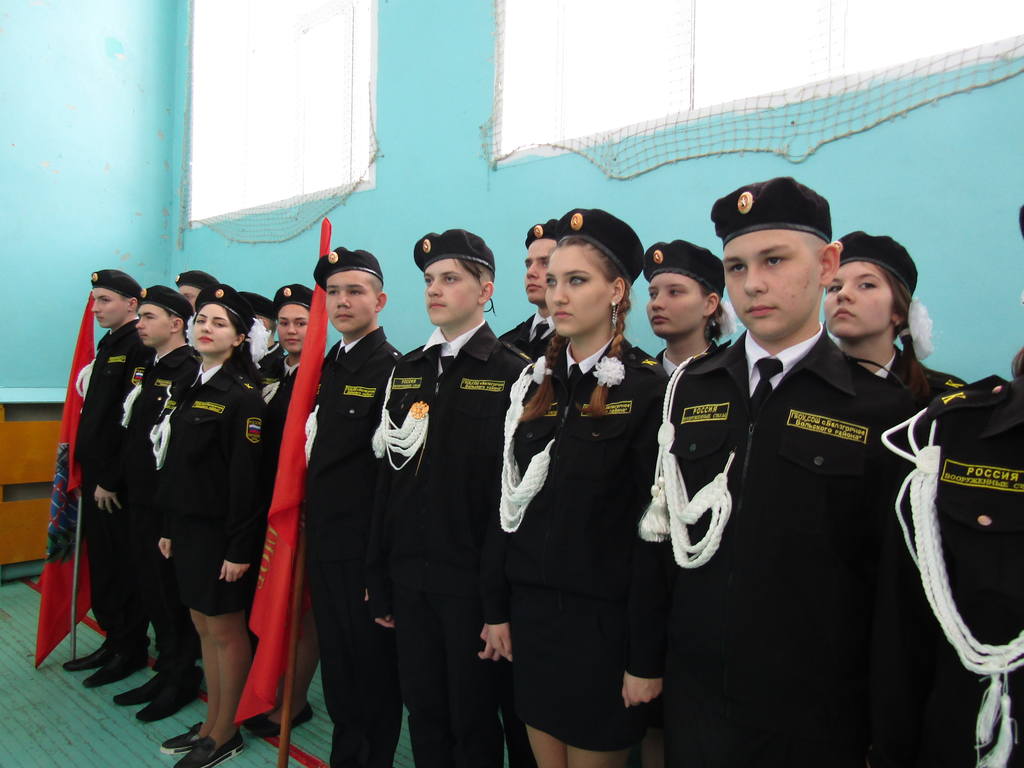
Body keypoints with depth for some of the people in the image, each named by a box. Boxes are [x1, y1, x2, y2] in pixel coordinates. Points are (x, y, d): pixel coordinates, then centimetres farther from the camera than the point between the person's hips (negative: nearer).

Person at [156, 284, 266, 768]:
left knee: (225, 630, 6)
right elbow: (175, 466, 13)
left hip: (222, 530, -8)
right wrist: (169, 527, 13)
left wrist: (239, 547, -19)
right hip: (189, 527, 8)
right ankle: (212, 723, 32)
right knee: (204, 627, 17)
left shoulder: (242, 396, -15)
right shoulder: (192, 389, 10)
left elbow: (245, 478, -18)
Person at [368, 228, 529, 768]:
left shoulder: (511, 374, -10)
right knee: (423, 715, 20)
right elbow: (387, 478, 8)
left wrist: (502, 602, -14)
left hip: (471, 581, -5)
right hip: (410, 577, 5)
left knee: (473, 723, 13)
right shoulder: (405, 372, 8)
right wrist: (379, 581, 9)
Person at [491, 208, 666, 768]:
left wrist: (647, 658, -12)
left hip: (603, 621, -5)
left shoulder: (647, 390, -12)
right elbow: (508, 503, 7)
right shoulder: (535, 385, 5)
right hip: (531, 614, 5)